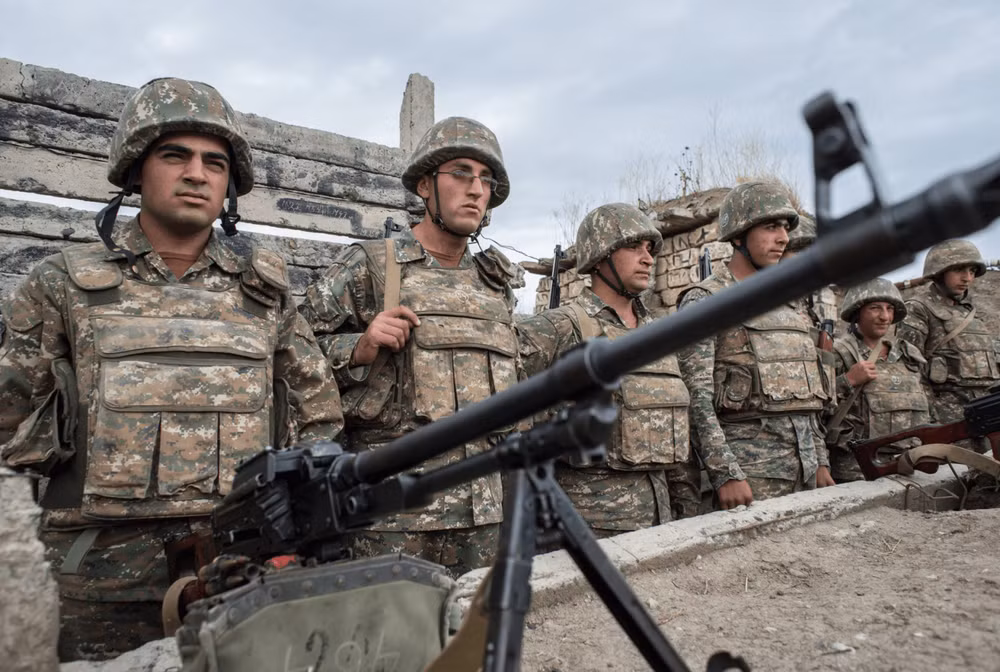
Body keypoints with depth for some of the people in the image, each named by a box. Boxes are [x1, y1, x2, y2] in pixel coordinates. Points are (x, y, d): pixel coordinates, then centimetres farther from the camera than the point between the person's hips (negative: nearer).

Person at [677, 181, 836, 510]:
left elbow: (807, 396, 19)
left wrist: (821, 462, 14)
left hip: (804, 464, 7)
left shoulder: (784, 305, 16)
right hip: (749, 468, -7)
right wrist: (725, 475, -20)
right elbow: (697, 397, -15)